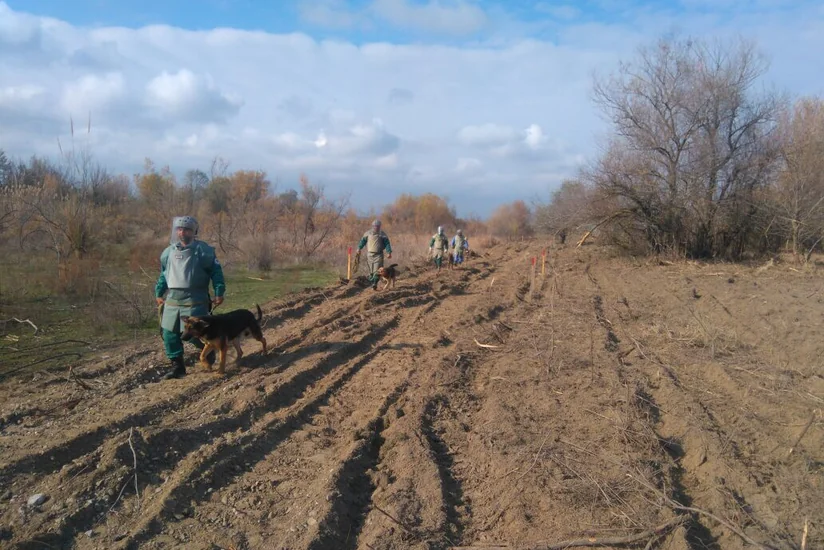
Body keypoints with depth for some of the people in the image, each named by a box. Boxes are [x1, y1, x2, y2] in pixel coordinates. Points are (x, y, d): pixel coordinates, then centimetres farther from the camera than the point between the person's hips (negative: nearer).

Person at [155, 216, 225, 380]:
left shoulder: (203, 250, -5)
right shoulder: (168, 252, 12)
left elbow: (216, 271, -4)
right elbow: (163, 274, 23)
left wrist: (219, 292, -10)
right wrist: (159, 294, 20)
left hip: (195, 300, -5)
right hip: (172, 299, 6)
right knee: (169, 333, 3)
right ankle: (177, 366, 16)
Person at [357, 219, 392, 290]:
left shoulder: (382, 234, 5)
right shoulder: (368, 233, 8)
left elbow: (387, 243, 2)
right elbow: (363, 241, 4)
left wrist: (389, 252, -10)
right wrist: (359, 248, -9)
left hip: (378, 255, -1)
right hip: (369, 254, 2)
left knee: (377, 270, -13)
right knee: (371, 270, 4)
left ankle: (375, 284, -18)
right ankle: (372, 283, 14)